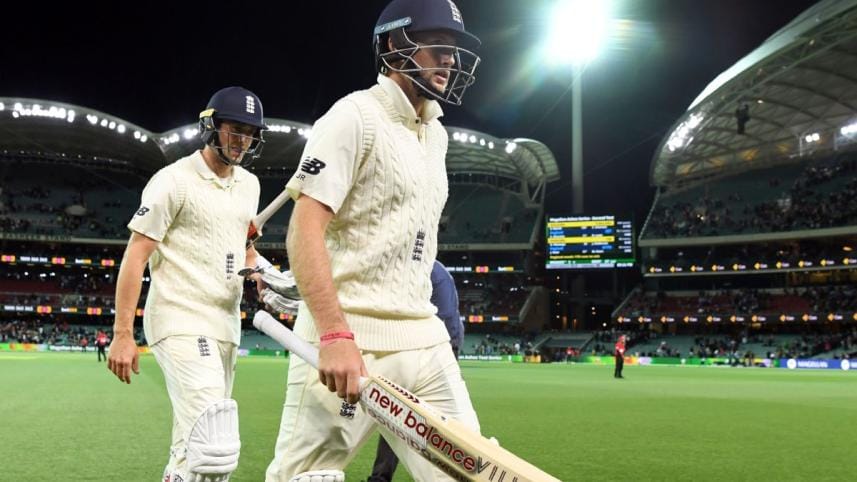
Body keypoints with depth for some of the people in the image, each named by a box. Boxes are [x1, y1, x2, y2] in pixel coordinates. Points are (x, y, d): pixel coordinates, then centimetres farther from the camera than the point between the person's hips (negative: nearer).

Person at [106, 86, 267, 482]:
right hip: (181, 322, -8)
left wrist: (263, 280, 5)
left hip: (226, 326, 8)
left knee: (192, 447, 13)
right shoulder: (174, 180, -8)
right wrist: (122, 334, -14)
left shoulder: (249, 185, 14)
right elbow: (135, 256, -9)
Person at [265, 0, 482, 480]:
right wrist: (335, 334, -28)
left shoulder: (436, 133, 17)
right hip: (346, 339, -7)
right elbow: (305, 229, -18)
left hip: (424, 341, 7)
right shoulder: (355, 116, -8)